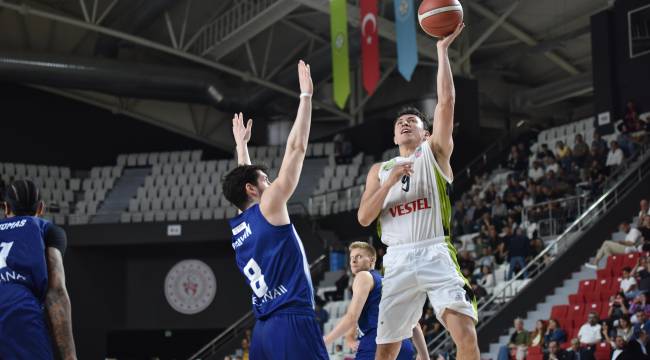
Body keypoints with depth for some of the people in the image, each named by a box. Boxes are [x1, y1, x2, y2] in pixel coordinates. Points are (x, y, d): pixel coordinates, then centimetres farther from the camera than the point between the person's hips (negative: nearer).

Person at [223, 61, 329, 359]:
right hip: (293, 322, -9)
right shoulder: (268, 207, -2)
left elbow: (243, 179, 38)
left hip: (264, 328, 9)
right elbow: (296, 148, -2)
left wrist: (241, 145, 50)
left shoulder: (236, 227, 17)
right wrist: (306, 95, 3)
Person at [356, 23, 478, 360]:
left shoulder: (434, 153, 11)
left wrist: (442, 50, -1)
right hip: (398, 260, 3)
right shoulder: (379, 170, 19)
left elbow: (446, 101, 0)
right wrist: (390, 181, -6)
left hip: (436, 255, -3)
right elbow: (364, 218, 7)